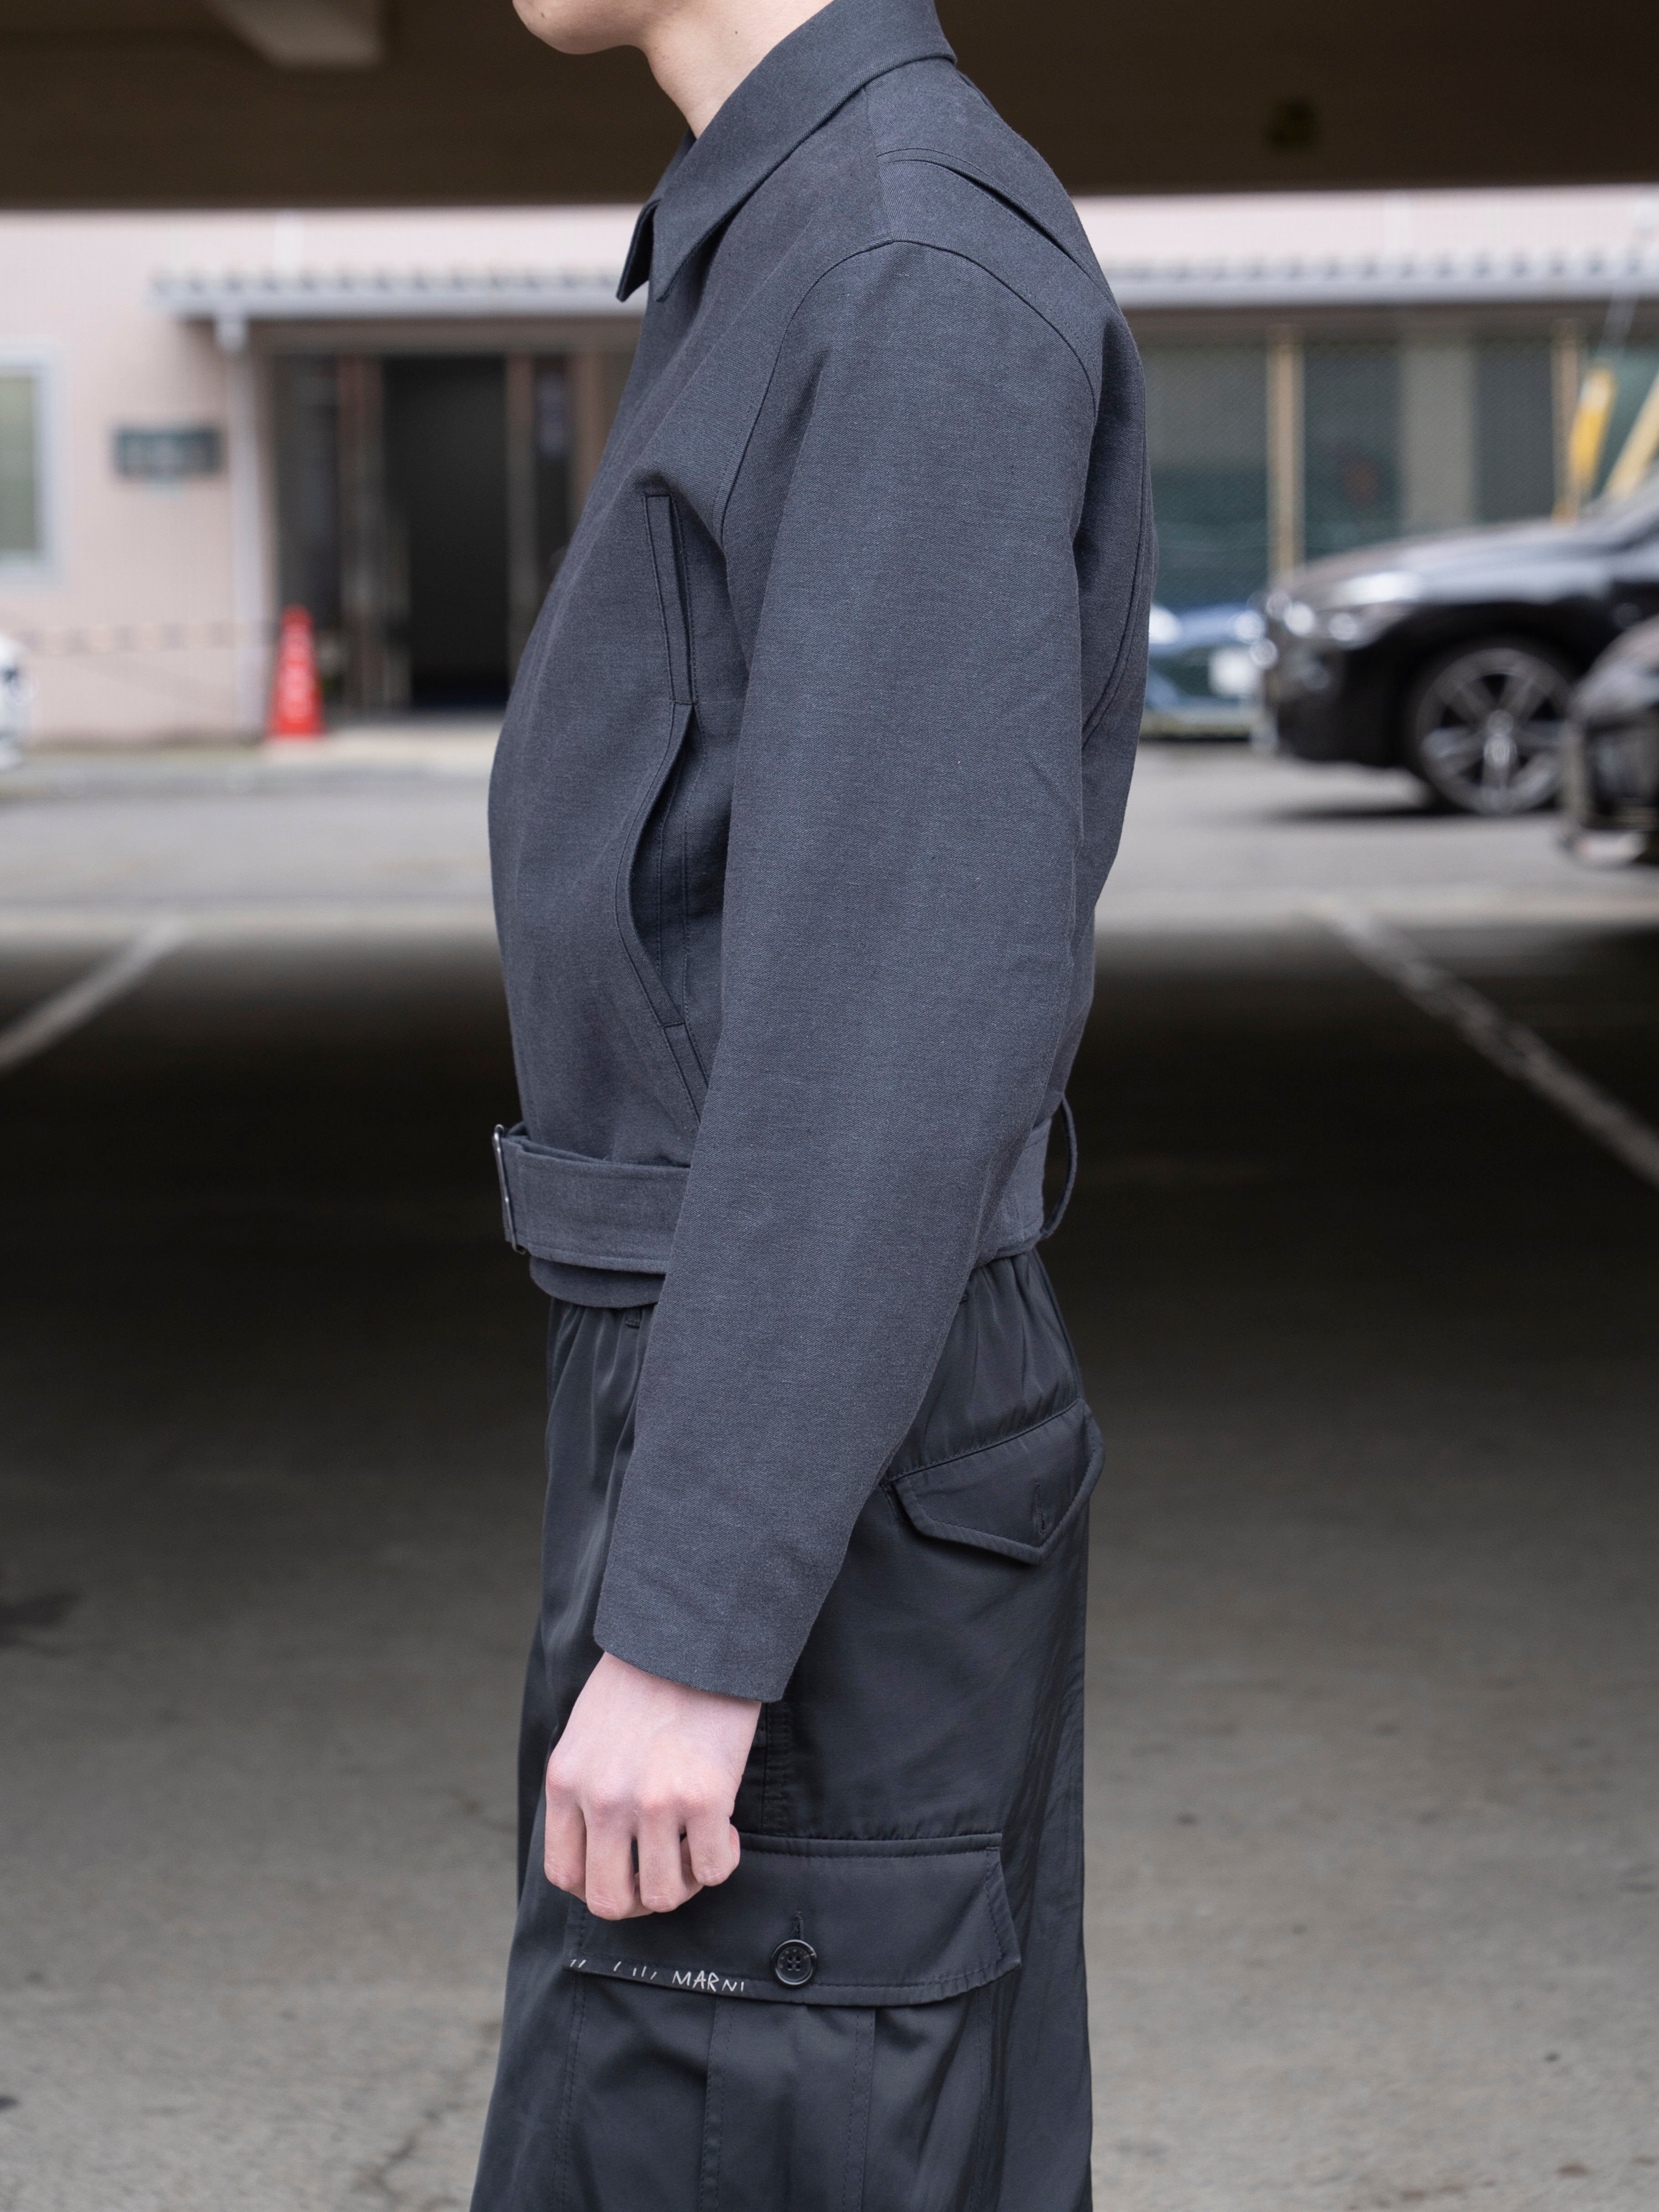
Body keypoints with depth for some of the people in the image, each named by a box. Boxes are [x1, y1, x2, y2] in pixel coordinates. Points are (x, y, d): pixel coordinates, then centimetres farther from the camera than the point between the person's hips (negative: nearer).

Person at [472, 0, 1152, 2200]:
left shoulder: (932, 271, -18)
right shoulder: (851, 286, 15)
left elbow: (912, 1003, -24)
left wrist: (690, 1635, -25)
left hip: (804, 1505, -10)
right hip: (795, 1437, 10)